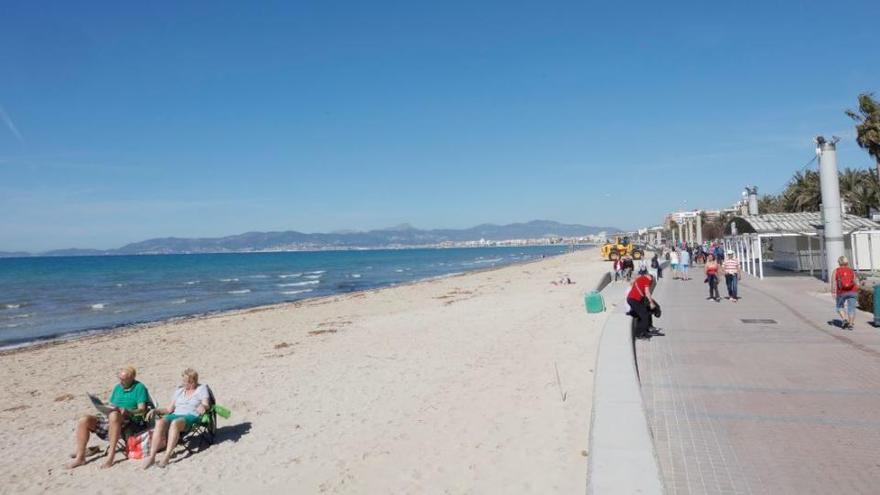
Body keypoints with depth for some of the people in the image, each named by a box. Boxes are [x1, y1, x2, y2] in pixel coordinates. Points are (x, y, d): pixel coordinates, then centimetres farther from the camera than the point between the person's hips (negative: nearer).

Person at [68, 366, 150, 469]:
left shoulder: (139, 387, -2)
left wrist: (128, 412, -30)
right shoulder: (118, 387, 18)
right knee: (84, 420, -9)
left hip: (131, 423, -7)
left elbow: (142, 409, -12)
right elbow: (111, 405, 21)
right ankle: (80, 457, -8)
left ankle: (111, 455, -36)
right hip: (112, 421, 7)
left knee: (114, 415, -39)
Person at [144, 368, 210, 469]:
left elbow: (206, 405, -5)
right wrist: (155, 410, 3)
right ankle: (151, 456, -34)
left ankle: (167, 456, -41)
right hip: (175, 415, 4)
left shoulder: (202, 389, 9)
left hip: (191, 416, -4)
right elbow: (169, 409, 19)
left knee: (175, 423, -38)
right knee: (160, 422, -29)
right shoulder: (179, 390, 21)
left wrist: (202, 406, -29)